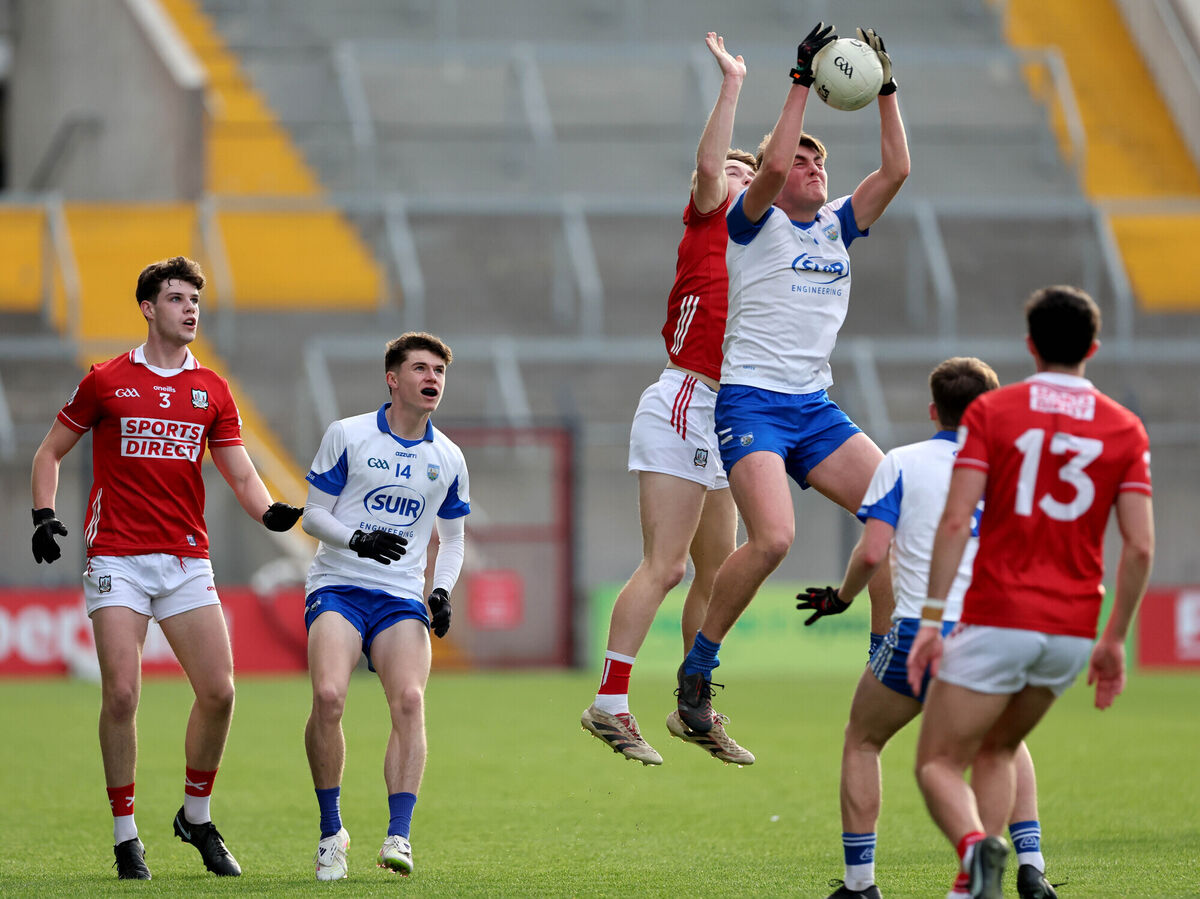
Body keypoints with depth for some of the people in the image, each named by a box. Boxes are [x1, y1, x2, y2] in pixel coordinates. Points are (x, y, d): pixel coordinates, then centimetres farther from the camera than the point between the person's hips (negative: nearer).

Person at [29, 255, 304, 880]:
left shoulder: (211, 390, 11)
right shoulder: (106, 381, 4)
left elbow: (241, 475, 9)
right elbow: (50, 452, 11)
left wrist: (271, 512, -12)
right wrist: (44, 515, -4)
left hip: (187, 559, 3)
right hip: (117, 558, -3)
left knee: (218, 692, -5)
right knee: (121, 693, -11)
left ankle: (196, 817, 15)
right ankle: (125, 835, 1)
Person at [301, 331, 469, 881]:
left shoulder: (448, 459, 11)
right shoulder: (347, 436, 1)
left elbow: (452, 537, 22)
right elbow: (313, 513, 4)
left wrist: (443, 590, 3)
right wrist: (358, 539, -16)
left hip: (402, 597, 3)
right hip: (337, 584, -2)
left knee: (409, 701, -21)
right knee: (328, 696, -23)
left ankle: (398, 836, -20)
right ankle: (331, 832, -8)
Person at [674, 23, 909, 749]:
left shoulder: (838, 226, 16)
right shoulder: (756, 222, 0)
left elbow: (897, 170, 6)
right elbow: (771, 164, -20)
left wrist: (886, 89, 1)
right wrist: (802, 84, -17)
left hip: (816, 408, 7)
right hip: (752, 401, -7)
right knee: (773, 537, -24)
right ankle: (698, 669, -7)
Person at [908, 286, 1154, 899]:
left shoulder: (990, 411, -2)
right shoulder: (1125, 429, 5)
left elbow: (955, 521, -11)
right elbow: (1140, 546, 0)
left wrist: (931, 619, -9)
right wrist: (1115, 640, 9)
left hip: (997, 619, -4)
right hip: (1072, 629, 4)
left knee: (938, 764, 1)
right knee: (996, 752, 25)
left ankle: (976, 846, -31)